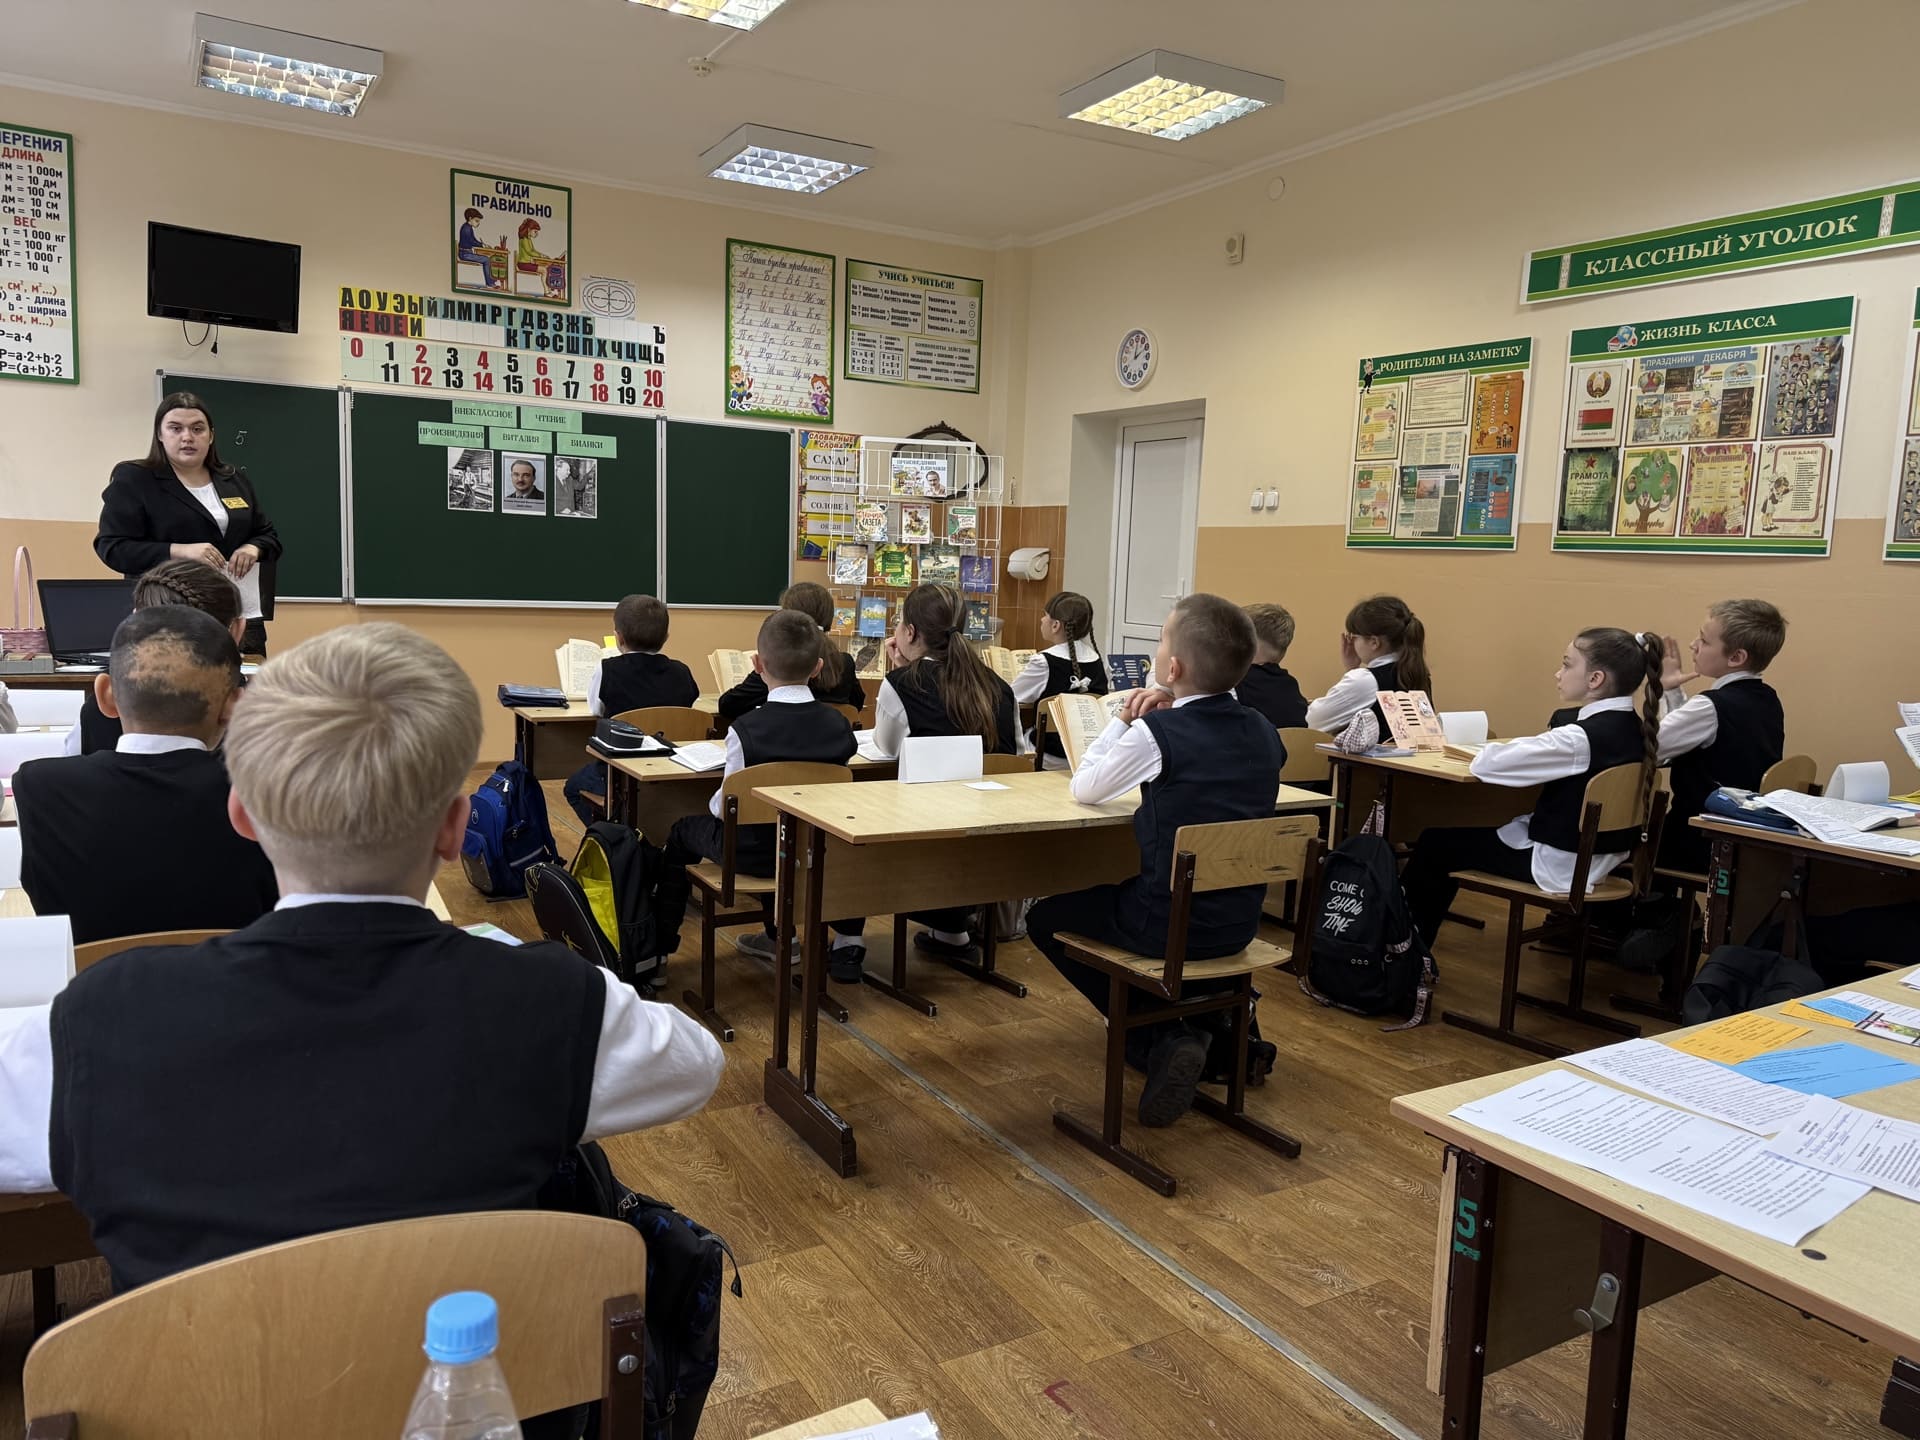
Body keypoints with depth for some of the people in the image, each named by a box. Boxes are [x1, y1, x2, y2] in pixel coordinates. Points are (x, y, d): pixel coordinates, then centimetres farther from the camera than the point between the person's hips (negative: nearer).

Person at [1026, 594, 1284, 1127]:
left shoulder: (1157, 734, -18)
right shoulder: (1260, 730, -1)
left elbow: (1083, 789, -3)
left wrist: (1124, 720, 4)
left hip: (1170, 925, -6)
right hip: (1239, 922, 7)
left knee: (1047, 918, 17)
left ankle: (1159, 1038, 6)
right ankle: (1214, 1024, 25)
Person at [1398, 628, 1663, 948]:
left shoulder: (1581, 738, -26)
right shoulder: (1637, 730, 0)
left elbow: (1486, 765, -23)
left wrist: (1514, 748, -3)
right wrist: (1529, 746, 2)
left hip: (1561, 864, -9)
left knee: (1436, 841, 7)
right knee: (1472, 829, 24)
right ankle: (1416, 938, 32)